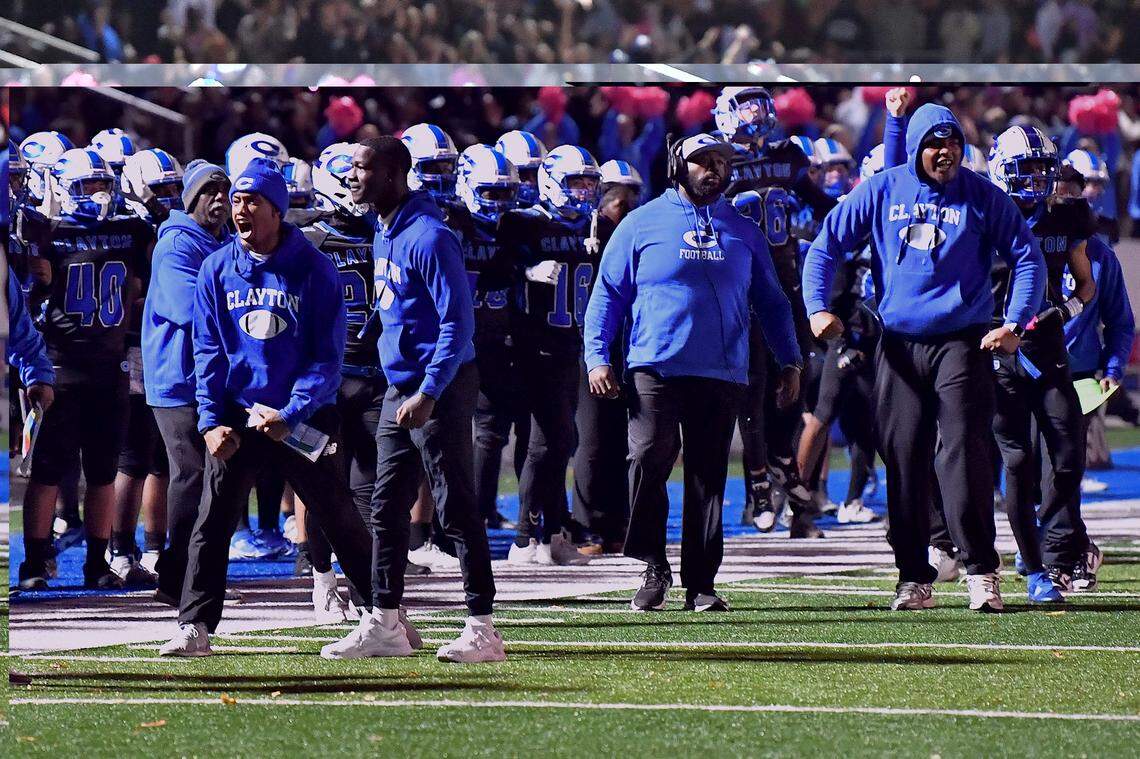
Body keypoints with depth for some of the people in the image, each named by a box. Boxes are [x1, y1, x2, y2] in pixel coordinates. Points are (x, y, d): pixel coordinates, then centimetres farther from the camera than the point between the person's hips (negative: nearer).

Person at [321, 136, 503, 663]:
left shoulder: (427, 238, -18)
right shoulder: (384, 236, 12)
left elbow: (457, 321, -21)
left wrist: (428, 393, -24)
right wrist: (403, 390, 20)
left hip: (440, 386, -10)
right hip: (400, 389, 10)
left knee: (457, 511, -6)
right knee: (387, 510, 11)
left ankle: (482, 629, -2)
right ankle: (385, 624, 18)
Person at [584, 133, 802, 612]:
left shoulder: (743, 232, 14)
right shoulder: (643, 224, 6)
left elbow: (770, 301, 20)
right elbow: (609, 294, 6)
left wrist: (789, 361, 13)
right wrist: (597, 357, -4)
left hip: (722, 374, 3)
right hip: (655, 369, -3)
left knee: (708, 478, 4)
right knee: (649, 460, -18)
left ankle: (699, 582, 9)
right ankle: (654, 568, -6)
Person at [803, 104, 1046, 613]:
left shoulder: (982, 197, 2)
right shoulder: (880, 192, 5)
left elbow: (1026, 258, 5)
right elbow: (827, 246, 9)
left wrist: (1015, 323, -7)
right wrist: (817, 308, -5)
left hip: (962, 342, -2)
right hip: (899, 345, 2)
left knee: (964, 450, -14)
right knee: (903, 458, 2)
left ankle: (981, 571, -13)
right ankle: (914, 579, 8)